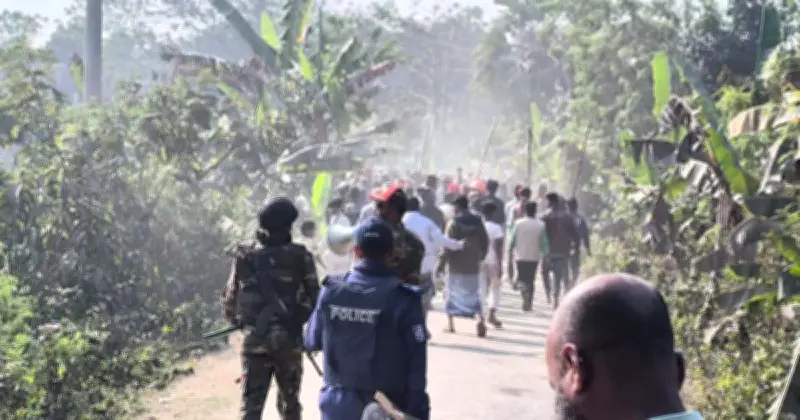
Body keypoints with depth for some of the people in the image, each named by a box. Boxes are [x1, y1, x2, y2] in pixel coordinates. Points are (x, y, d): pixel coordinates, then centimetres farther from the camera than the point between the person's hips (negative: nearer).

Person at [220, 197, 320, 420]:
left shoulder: (245, 257, -1)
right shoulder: (300, 257, -6)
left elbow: (229, 300, 3)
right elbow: (314, 297, -6)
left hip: (254, 342, 1)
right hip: (289, 341, 0)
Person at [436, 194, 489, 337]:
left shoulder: (454, 223, -10)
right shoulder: (478, 222, 4)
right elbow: (485, 242, 8)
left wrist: (441, 263, -10)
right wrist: (480, 256, 21)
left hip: (456, 265, -3)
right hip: (473, 265, 3)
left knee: (451, 293, 13)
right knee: (474, 295, 8)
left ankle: (450, 324, 14)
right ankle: (480, 319, -15)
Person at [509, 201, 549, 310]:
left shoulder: (518, 223, -5)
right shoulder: (541, 225, -4)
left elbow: (512, 240, -2)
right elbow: (544, 242, -3)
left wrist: (510, 251, 10)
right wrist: (545, 254, 4)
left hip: (520, 256, -1)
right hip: (534, 257, 1)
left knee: (522, 279, 7)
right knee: (531, 280, 11)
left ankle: (525, 294, -20)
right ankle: (528, 304, 11)